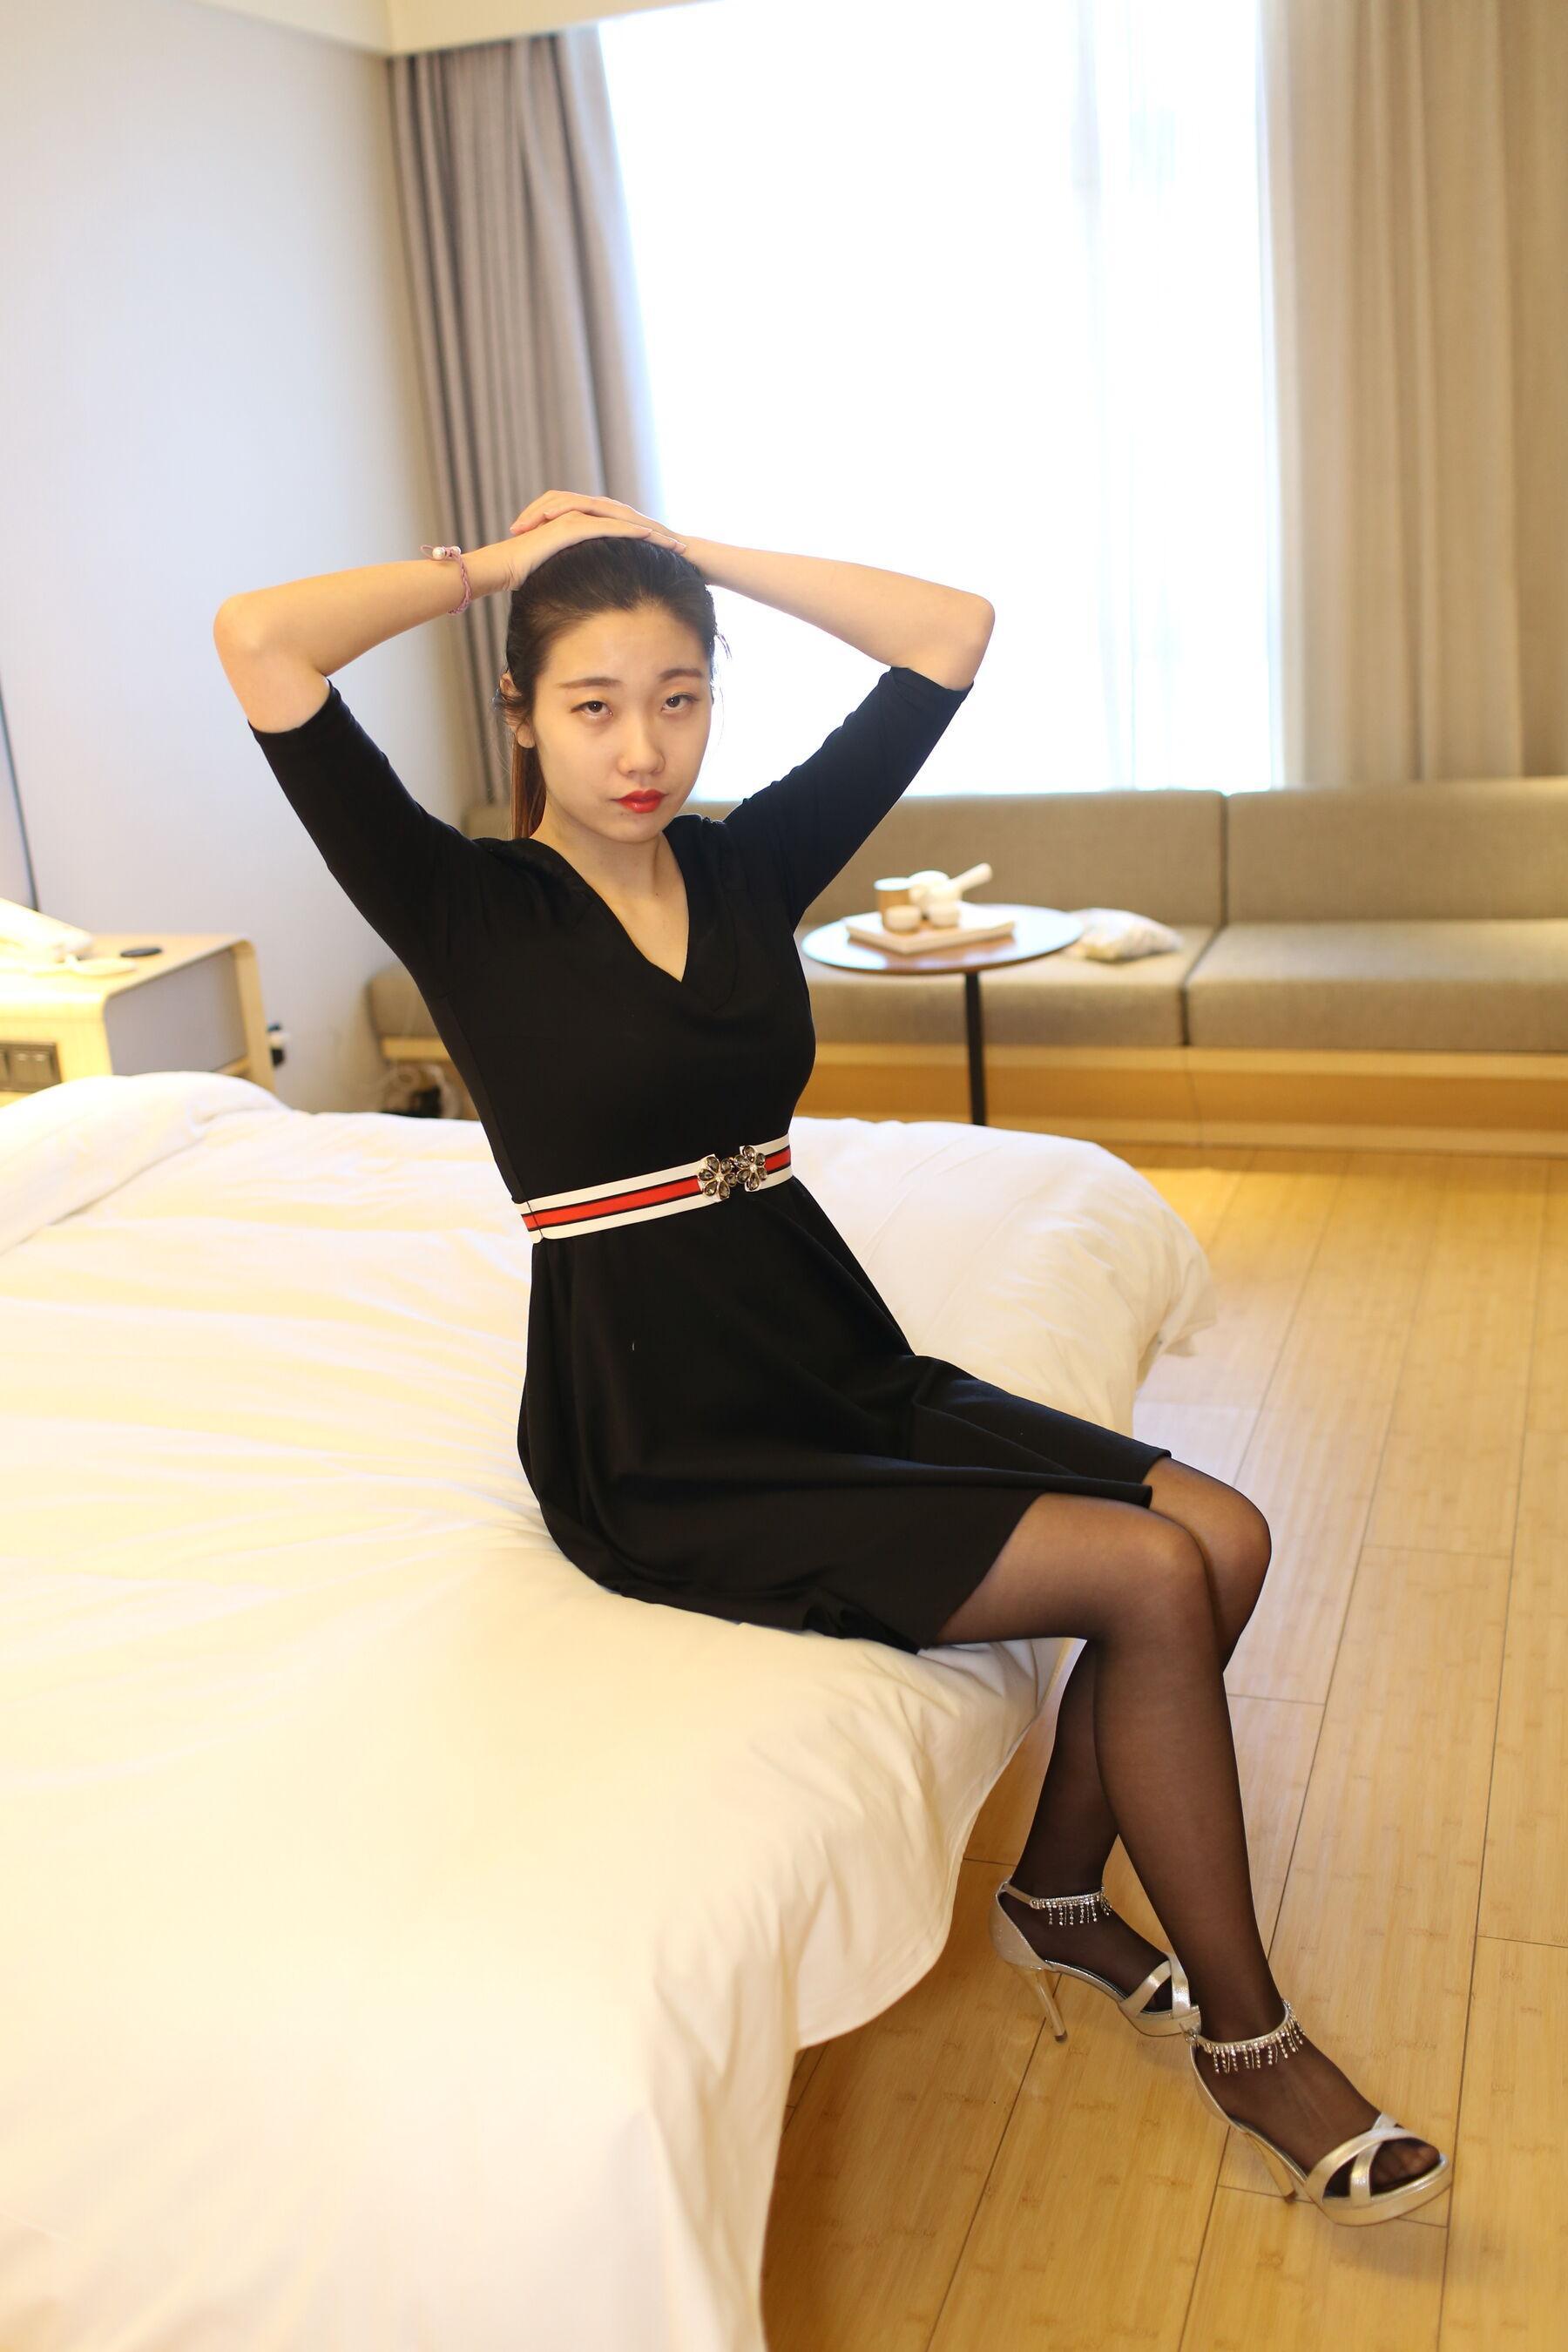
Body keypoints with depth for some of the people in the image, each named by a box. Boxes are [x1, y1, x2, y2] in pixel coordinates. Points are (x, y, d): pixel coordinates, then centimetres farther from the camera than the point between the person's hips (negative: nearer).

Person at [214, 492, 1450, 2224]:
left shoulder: (747, 862, 6)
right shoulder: (469, 910, -9)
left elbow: (954, 633, 4)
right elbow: (256, 639, -22)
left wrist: (687, 552, 2)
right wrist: (498, 561, -7)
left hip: (837, 1364, 7)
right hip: (661, 1453, -7)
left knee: (1227, 1535, -6)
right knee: (1152, 1579, -15)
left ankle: (1056, 1898, 17)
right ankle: (1245, 2034, 7)